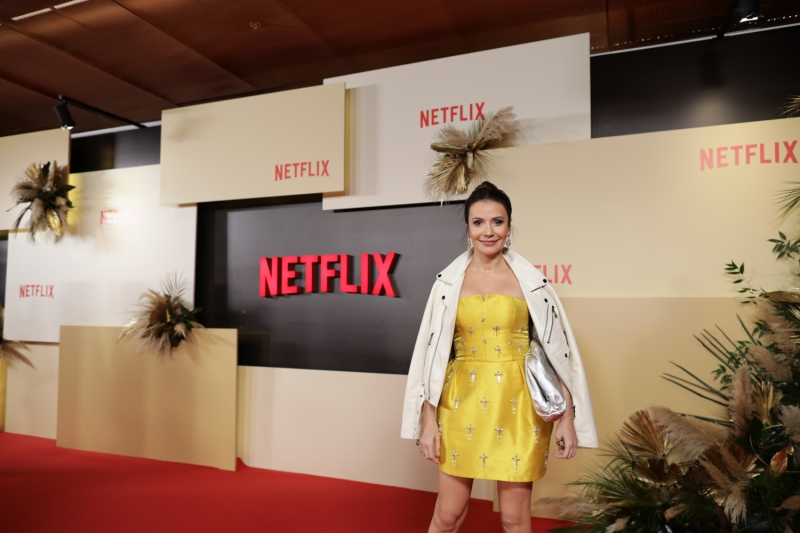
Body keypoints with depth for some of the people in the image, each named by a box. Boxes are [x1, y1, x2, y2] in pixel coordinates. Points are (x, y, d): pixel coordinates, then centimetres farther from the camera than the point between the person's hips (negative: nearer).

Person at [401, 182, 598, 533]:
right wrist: (428, 421, -1)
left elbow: (556, 351, 1)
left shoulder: (530, 282, -2)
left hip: (517, 406, -1)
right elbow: (434, 353, 2)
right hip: (463, 404, 1)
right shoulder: (448, 282, 1)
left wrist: (568, 418, -3)